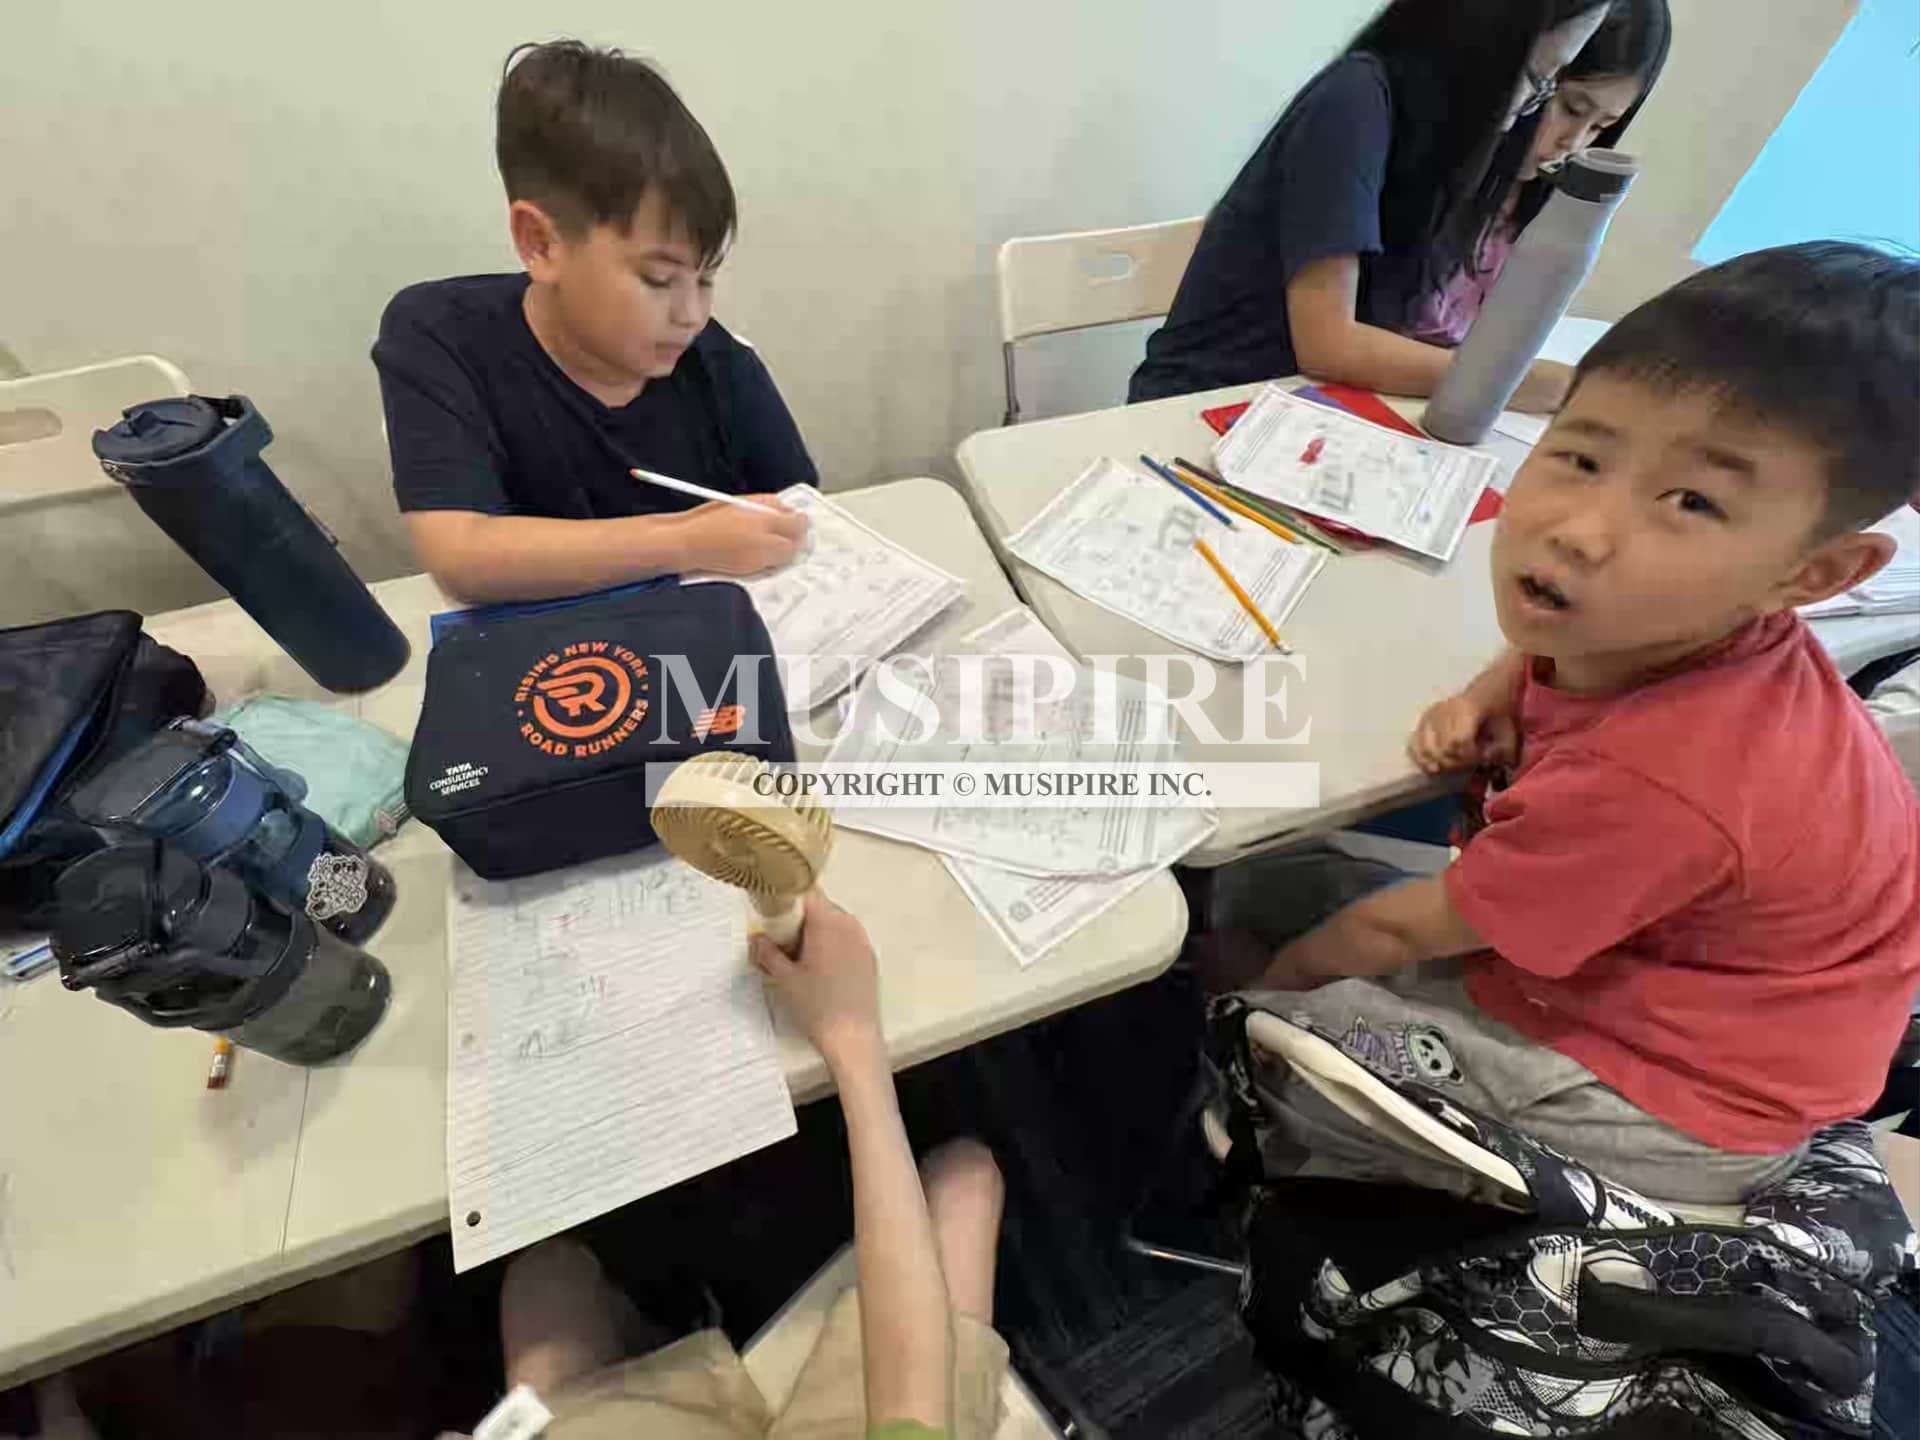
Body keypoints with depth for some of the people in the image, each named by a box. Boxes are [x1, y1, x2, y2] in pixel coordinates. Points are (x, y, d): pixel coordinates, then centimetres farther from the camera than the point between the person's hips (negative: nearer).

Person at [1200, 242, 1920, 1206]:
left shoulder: (1645, 785, -39)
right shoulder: (1677, 627, -15)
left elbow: (1401, 929, -23)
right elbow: (1549, 639, 14)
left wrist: (1279, 978, -4)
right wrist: (1488, 698, -8)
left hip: (1672, 1107, -7)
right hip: (1620, 951, 8)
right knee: (1269, 890, 8)